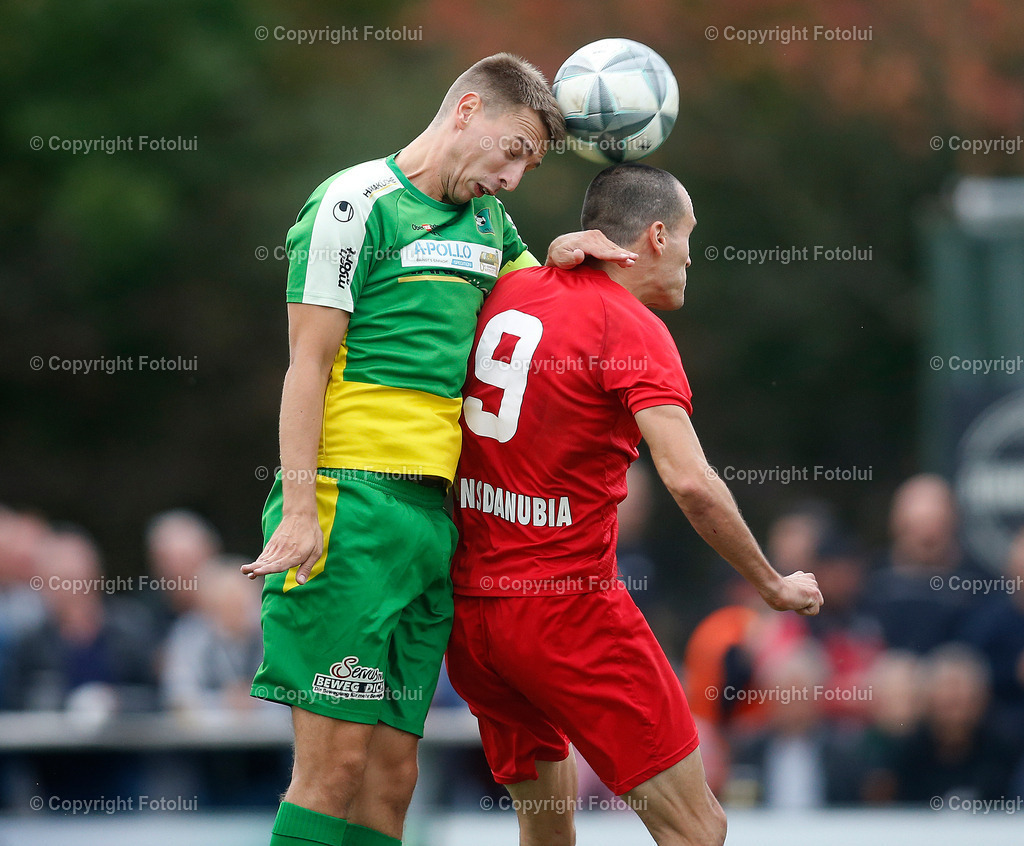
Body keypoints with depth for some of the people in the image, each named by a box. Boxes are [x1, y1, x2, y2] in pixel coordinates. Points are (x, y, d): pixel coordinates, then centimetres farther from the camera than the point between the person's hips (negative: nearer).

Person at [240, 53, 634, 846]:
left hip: (434, 512, 8)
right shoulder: (358, 201, -3)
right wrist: (298, 507, -17)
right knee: (335, 761, -12)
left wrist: (561, 260, 12)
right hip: (353, 502, -8)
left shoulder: (488, 221, 20)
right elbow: (308, 361, -8)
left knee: (391, 771, 3)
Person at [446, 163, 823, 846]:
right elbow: (690, 482, -18)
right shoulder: (632, 328, -9)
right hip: (567, 605, -7)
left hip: (464, 603, 7)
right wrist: (774, 587, -8)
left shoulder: (511, 290, 9)